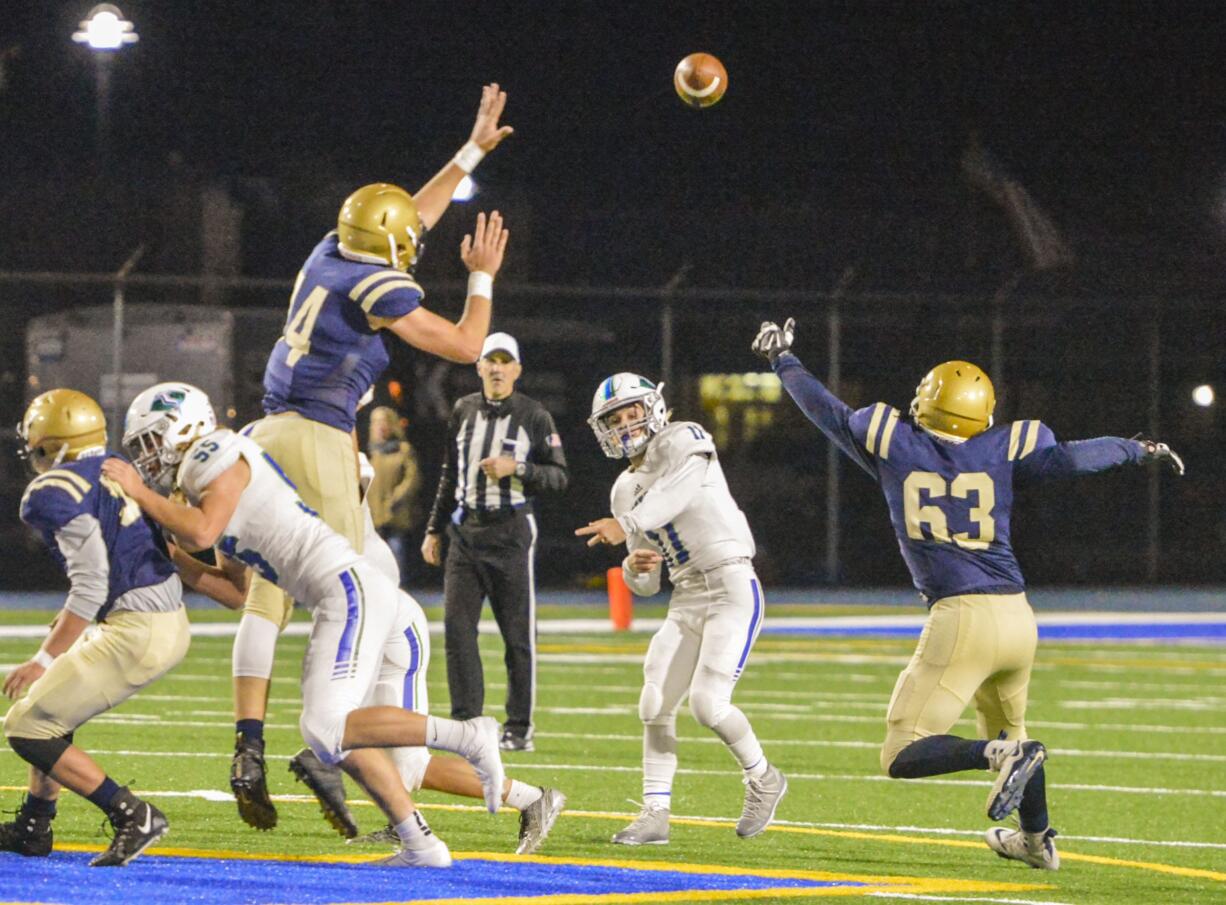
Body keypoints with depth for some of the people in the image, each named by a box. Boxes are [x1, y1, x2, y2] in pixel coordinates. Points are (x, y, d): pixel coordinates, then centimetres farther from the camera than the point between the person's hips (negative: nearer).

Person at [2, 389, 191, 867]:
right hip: (173, 624, 9)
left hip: (136, 633, -9)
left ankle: (131, 814, -8)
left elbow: (91, 586, -18)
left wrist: (45, 659, -12)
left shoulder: (57, 495, -12)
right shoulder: (115, 470, 13)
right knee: (48, 705, 25)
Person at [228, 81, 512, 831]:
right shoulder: (378, 289, -8)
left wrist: (474, 149, 38)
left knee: (268, 596, 3)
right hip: (319, 442, -8)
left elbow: (413, 215, 31)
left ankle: (249, 751, -3)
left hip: (269, 434, 8)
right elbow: (467, 346, 0)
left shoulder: (330, 257, 14)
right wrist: (482, 277, 15)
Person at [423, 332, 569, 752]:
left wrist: (516, 469, -17)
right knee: (457, 627, -3)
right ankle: (466, 720, 5)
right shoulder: (463, 411, 11)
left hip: (510, 532, -4)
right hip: (465, 530, 4)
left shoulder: (534, 416, -2)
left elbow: (559, 477, -2)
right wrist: (434, 529, 18)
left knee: (518, 634, -1)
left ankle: (519, 728, 6)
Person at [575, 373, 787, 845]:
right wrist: (635, 567, -5)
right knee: (655, 707, -1)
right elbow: (645, 584, 17)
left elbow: (681, 488, -27)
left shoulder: (683, 440, -5)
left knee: (707, 701, -16)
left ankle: (763, 779, 8)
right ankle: (655, 814, 6)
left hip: (732, 588, -8)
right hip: (685, 601, 8)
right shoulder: (626, 490, 15)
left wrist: (626, 524, -31)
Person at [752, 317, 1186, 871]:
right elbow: (1070, 459, -4)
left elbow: (828, 412, 13)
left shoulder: (893, 446, 2)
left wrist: (783, 360, 28)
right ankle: (1038, 840, 41)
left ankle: (1000, 757, -26)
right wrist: (1138, 449, 13)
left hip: (960, 619, -5)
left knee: (902, 756, -3)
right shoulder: (999, 451, 4)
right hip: (1018, 616, 5)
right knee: (1008, 727, 31)